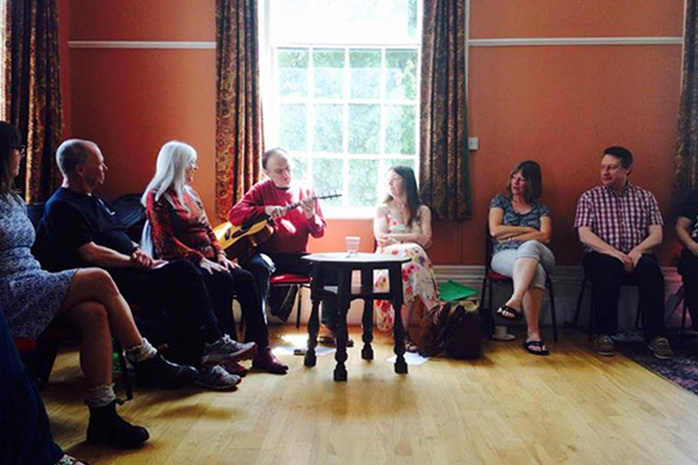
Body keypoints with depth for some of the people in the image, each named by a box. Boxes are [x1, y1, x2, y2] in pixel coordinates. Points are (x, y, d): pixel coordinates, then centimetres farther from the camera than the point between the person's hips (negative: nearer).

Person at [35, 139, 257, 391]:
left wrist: (138, 251, 5)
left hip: (127, 269, 9)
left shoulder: (95, 200, 25)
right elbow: (89, 253, -16)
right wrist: (134, 261, -15)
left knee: (183, 271, -13)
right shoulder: (61, 207, -6)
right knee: (174, 287, -25)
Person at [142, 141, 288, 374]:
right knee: (222, 280, -33)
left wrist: (219, 254, 4)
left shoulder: (191, 193, 21)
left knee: (245, 278, -19)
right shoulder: (157, 197, -3)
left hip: (207, 260, 7)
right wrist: (199, 259, -19)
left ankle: (260, 350, -20)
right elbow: (165, 242, -12)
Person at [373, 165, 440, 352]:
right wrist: (413, 239, -10)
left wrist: (394, 237, -4)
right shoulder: (382, 209, 19)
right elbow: (381, 238, 0)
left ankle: (403, 333, -36)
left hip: (413, 260, 1)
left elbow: (426, 239, 1)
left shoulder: (422, 210, 20)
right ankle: (433, 310, -37)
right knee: (412, 252, -37)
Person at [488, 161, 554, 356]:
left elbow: (545, 237, 3)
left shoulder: (541, 209, 22)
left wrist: (511, 236, -4)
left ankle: (515, 301, -56)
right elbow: (494, 230, 4)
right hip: (504, 256, -1)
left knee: (529, 246, -40)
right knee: (535, 271, -39)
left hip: (538, 255, 1)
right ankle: (533, 333, -51)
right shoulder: (500, 201, 20)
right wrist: (527, 230, 3)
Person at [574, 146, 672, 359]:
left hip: (636, 256, 2)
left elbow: (656, 235, 5)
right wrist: (613, 252, -19)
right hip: (602, 255, -1)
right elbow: (584, 235, -4)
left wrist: (637, 251, -16)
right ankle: (604, 333, -26)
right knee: (605, 267, -36)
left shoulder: (645, 197, 15)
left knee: (650, 268, -33)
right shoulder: (589, 197, 10)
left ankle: (655, 335, -28)